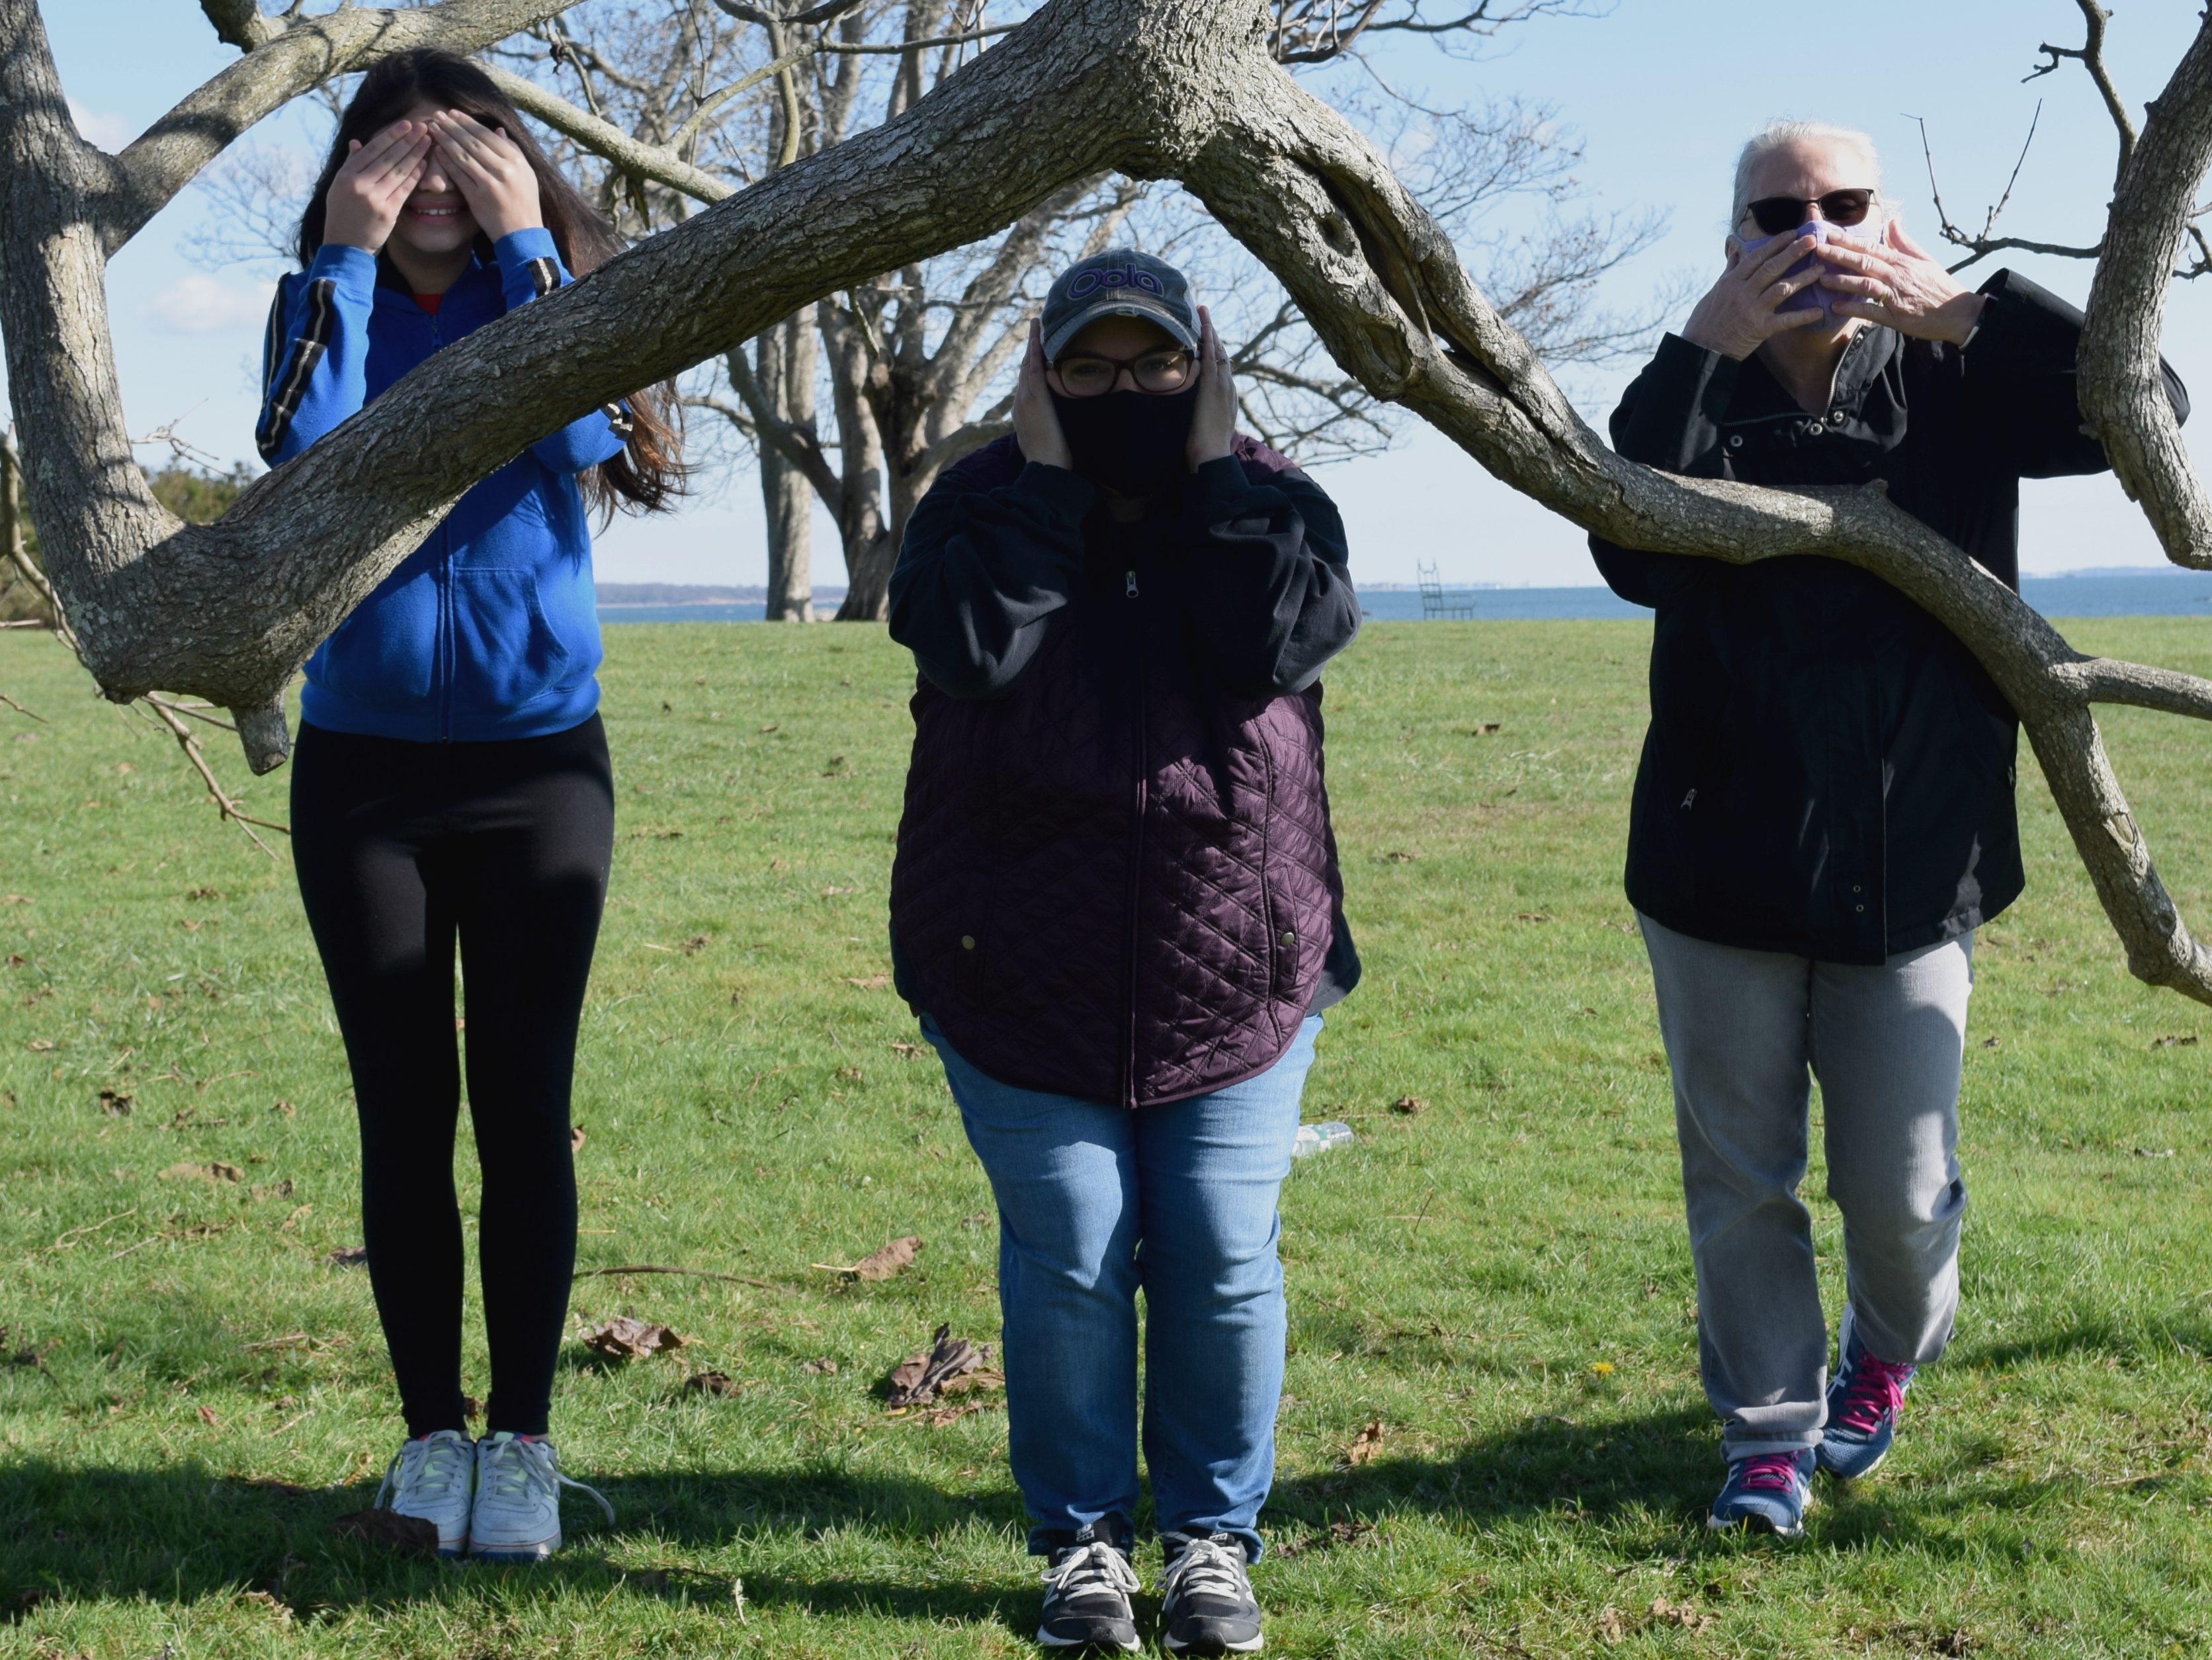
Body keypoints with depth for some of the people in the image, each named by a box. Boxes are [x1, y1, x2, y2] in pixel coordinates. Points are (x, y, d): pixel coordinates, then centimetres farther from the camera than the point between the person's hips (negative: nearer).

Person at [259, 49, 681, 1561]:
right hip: (363, 767, 1)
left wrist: (525, 240, -16)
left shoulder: (553, 297, 3)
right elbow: (305, 455, -16)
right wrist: (350, 254, -16)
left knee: (524, 1112, -1)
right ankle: (432, 1430, 16)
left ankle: (523, 1443, 9)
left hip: (538, 766, -1)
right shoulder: (328, 308, 4)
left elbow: (580, 438, -18)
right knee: (405, 1115, 4)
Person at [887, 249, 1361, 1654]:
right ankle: (1083, 1538, 18)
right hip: (1024, 982, 0)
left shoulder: (1273, 506, 3)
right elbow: (970, 647, -20)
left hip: (1236, 980, 1)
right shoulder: (984, 503, 1)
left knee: (1225, 1262, 1)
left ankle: (1216, 1535, 18)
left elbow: (1282, 643, -18)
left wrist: (1216, 472, -13)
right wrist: (1046, 473, -15)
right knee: (1068, 1263, 1)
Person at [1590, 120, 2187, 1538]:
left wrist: (1961, 311, -24)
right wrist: (1710, 348, -27)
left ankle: (1889, 1360, 38)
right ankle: (1770, 1432, 25)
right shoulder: (1699, 397, -1)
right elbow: (1632, 554, -21)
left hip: (1913, 872, 0)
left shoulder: (1956, 388, 0)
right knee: (1741, 1180, 9)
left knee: (1903, 1187, 7)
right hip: (1723, 872, 0)